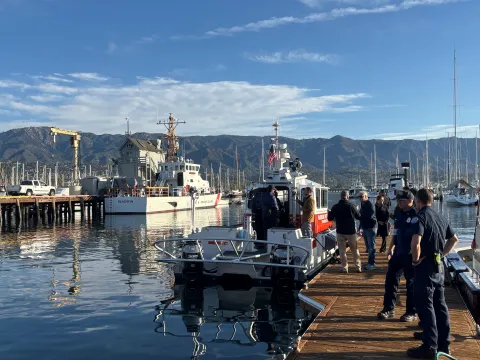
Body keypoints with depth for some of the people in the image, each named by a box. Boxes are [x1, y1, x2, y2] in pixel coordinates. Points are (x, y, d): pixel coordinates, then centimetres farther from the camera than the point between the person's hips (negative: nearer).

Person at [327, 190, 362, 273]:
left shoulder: (335, 207, -4)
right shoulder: (351, 206, -10)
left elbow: (330, 218, 2)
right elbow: (358, 216, -1)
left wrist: (330, 212, 21)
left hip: (340, 232, 1)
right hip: (351, 232, -1)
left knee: (342, 251, 8)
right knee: (355, 250, 12)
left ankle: (344, 267, 7)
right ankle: (358, 267, 15)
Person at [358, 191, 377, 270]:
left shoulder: (370, 205, -12)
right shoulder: (362, 205, 14)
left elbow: (370, 215, -24)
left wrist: (360, 215, -17)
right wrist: (360, 227, 20)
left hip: (371, 228, -9)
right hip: (365, 228, 9)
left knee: (372, 246, -5)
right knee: (368, 246, 12)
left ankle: (372, 263, -3)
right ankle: (370, 262, 19)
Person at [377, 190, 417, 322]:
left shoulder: (416, 215, -13)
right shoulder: (400, 215, 12)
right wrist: (391, 247, 17)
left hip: (410, 255, -8)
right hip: (398, 253, 8)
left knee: (411, 282, 3)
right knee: (391, 279, 10)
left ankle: (412, 312, 16)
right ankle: (388, 309, 21)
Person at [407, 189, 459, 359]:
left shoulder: (420, 217, -15)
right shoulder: (441, 217, 11)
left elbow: (415, 242, -29)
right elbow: (454, 239, 20)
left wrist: (415, 259, -14)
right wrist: (442, 254, 13)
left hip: (425, 266, -8)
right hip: (439, 265, 8)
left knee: (425, 306, -2)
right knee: (440, 304, 15)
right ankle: (444, 342, 24)